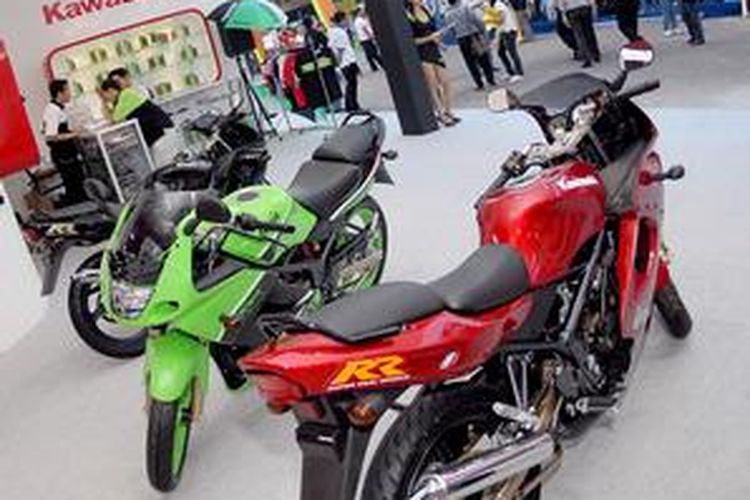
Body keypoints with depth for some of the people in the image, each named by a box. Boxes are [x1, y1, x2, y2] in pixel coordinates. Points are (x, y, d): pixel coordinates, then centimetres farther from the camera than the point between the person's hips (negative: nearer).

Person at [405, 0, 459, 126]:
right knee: (433, 86, 0)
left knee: (445, 83, 6)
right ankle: (441, 114, 11)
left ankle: (448, 112, 17)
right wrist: (429, 38, -18)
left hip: (434, 50, 7)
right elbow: (411, 41, -15)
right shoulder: (409, 16, -13)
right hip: (422, 55, -7)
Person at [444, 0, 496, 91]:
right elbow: (476, 20, -10)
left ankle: (480, 84, 10)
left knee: (471, 63, 9)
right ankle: (491, 80, 17)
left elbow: (451, 29, 0)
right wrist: (482, 31, 0)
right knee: (484, 59, 11)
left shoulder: (447, 14, -4)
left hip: (462, 40, 1)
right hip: (474, 36, -1)